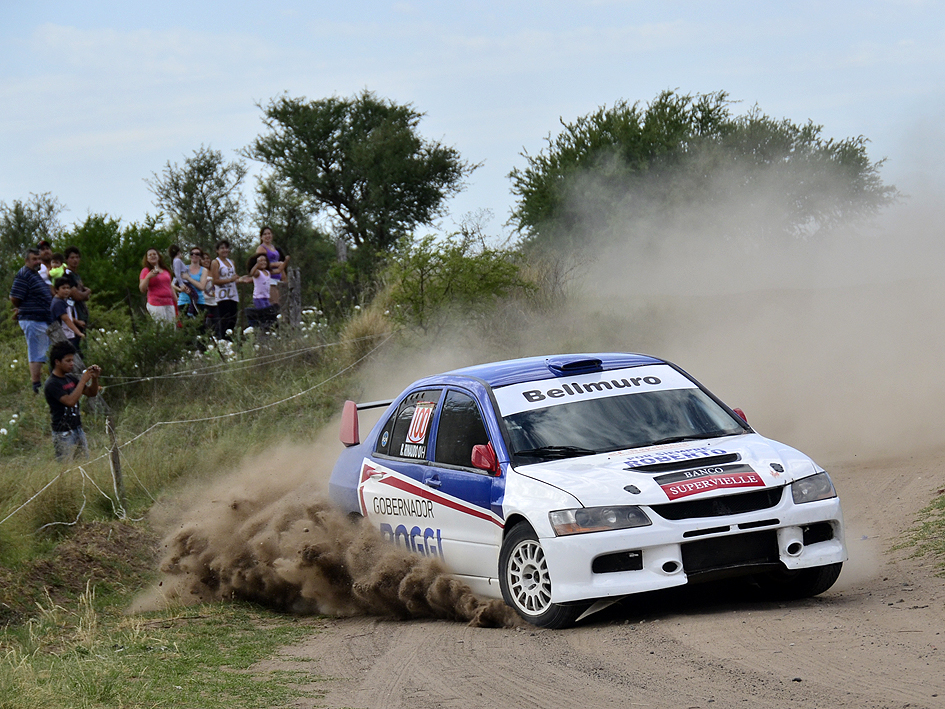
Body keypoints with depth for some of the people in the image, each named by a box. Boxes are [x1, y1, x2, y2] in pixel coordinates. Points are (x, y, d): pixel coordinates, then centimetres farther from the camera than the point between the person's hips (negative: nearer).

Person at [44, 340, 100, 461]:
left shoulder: (70, 378, 10)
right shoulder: (51, 384, -14)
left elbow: (91, 393, 16)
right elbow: (70, 401, -25)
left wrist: (95, 378, -2)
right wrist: (83, 380, -21)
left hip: (78, 431, 8)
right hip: (63, 434, -8)